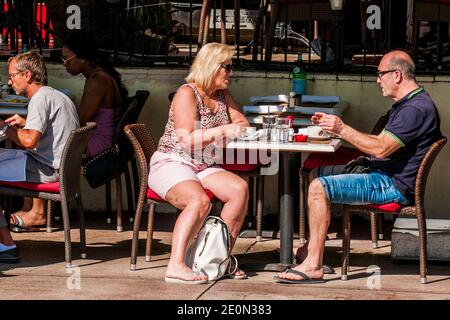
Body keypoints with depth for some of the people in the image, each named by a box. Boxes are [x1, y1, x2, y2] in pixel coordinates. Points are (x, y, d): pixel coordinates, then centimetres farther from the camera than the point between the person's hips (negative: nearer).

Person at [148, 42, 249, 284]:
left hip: (204, 167, 8)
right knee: (199, 200, -36)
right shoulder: (187, 94, -11)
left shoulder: (223, 95, 14)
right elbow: (187, 139, -19)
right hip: (172, 164, -8)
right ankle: (176, 266, -42)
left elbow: (243, 124, 19)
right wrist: (223, 131, -19)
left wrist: (239, 127, -5)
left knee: (239, 189, -19)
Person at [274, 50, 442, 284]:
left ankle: (313, 265, -22)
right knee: (318, 174, 19)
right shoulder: (408, 104, 16)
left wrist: (343, 129, -18)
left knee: (319, 188, -23)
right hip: (382, 174, 12)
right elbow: (380, 143, 16)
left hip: (394, 185, -12)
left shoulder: (417, 108, -19)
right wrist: (335, 127, 12)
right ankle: (311, 248, 16)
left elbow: (381, 148, -26)